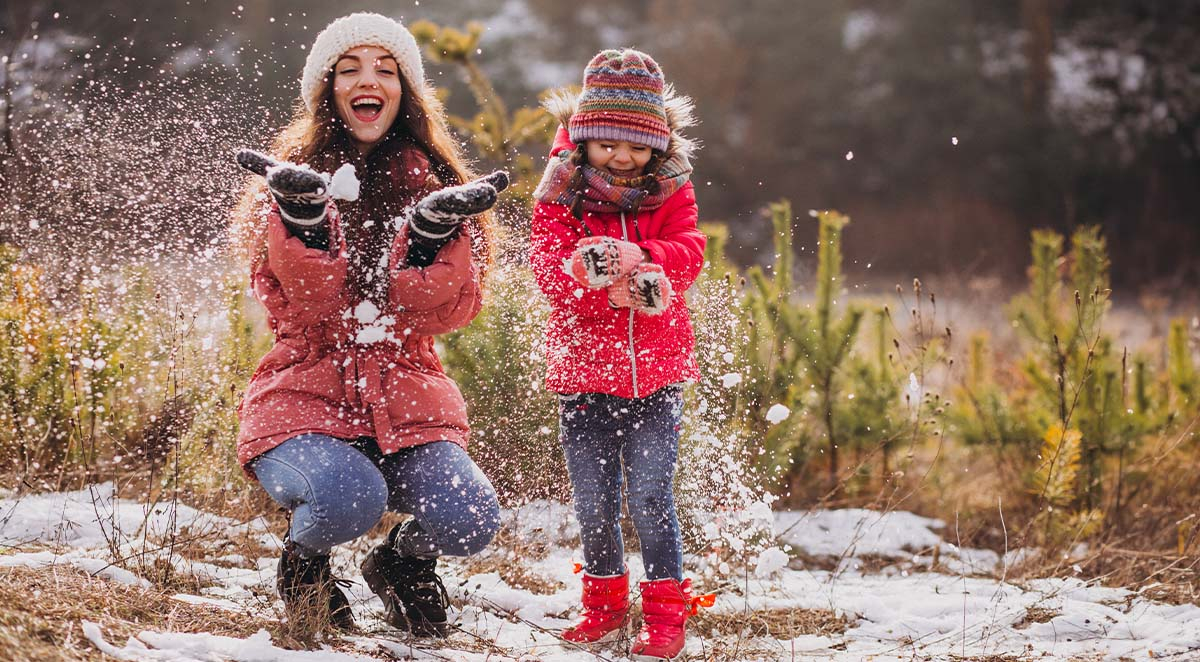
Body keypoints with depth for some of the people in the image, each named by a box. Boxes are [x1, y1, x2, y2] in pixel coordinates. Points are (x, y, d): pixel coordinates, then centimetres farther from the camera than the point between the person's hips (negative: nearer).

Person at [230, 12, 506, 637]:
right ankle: (303, 563, 5)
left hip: (407, 397, 3)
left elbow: (448, 310, -3)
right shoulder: (294, 174, 2)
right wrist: (303, 213, -27)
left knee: (469, 523, -22)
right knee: (348, 498, -34)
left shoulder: (432, 181, 8)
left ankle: (403, 561, 17)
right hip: (305, 394, -3)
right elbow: (311, 307, -12)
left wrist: (435, 228, -19)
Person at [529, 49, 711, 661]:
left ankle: (666, 612, 6)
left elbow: (688, 253, -12)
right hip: (583, 369, 1)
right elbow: (548, 267, -13)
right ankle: (605, 602, 27)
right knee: (593, 502, 7)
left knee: (650, 495, -6)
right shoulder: (561, 193, -1)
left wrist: (639, 257, -32)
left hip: (656, 371, -1)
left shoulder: (671, 191, 3)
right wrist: (609, 285, -30)